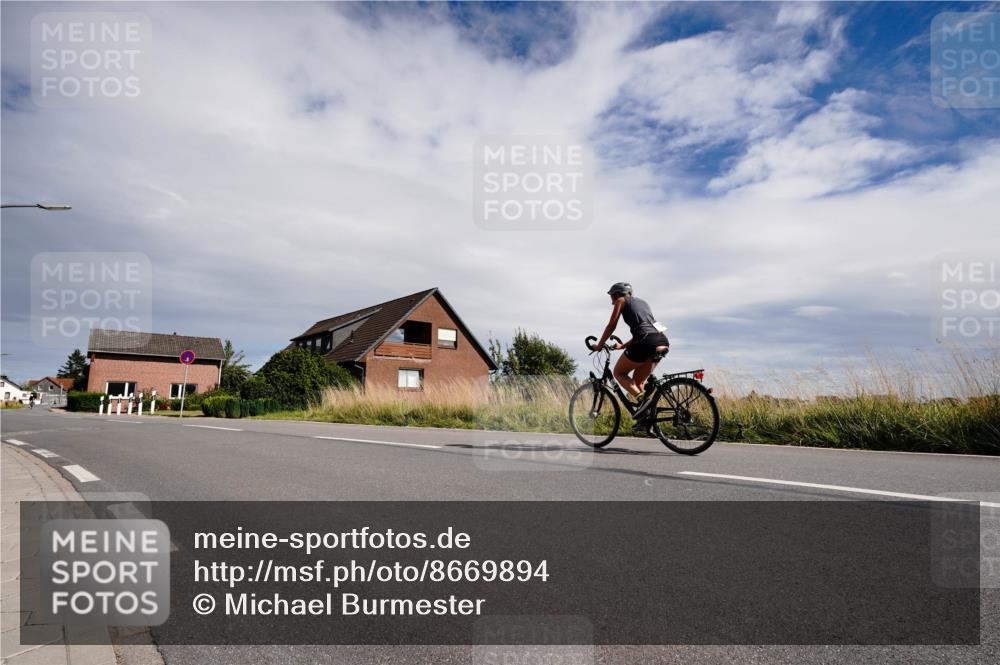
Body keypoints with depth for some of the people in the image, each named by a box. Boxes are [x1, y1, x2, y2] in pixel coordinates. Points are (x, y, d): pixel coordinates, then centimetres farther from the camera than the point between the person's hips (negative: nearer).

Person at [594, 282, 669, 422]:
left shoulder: (621, 301, 12)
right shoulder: (642, 302, 32)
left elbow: (611, 326, 9)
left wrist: (599, 345, 20)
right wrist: (623, 346, 39)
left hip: (646, 342, -7)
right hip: (662, 342, 7)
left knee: (619, 373, 11)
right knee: (638, 381, 19)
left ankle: (642, 398, -11)